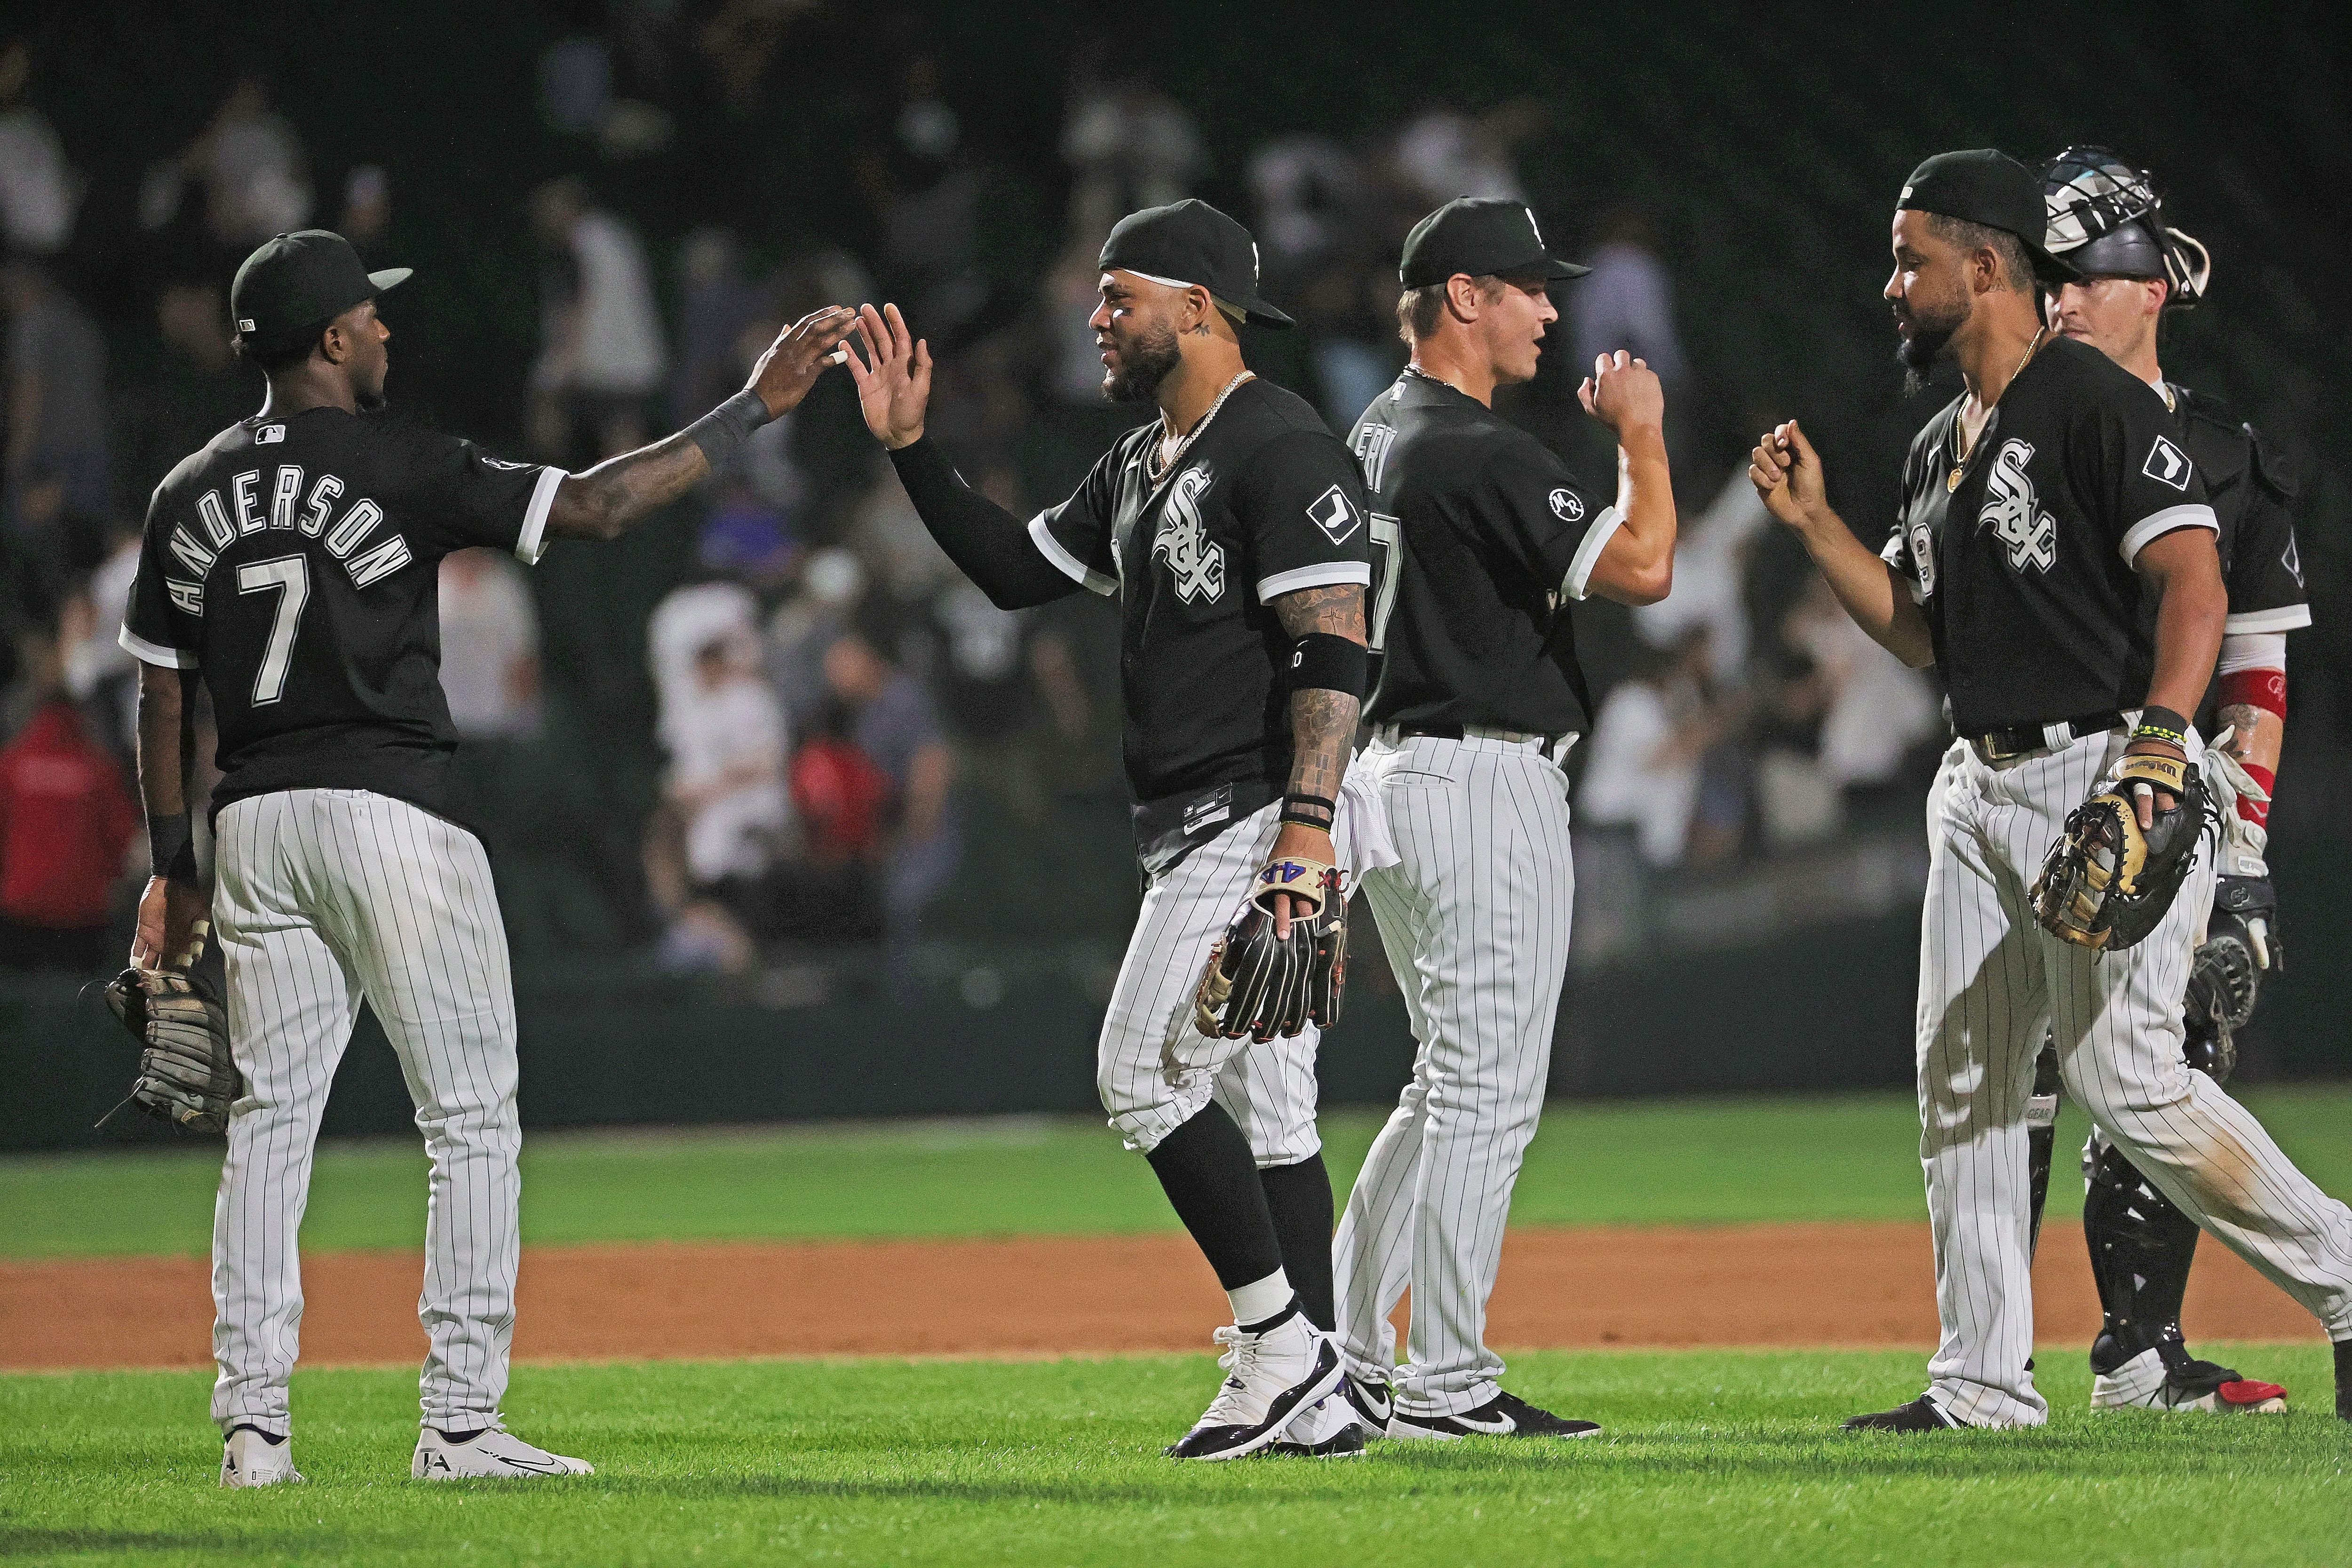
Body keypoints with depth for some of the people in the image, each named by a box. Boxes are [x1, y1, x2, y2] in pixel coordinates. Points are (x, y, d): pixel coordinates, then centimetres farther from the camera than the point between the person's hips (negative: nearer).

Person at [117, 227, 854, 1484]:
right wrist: (750, 410, -8)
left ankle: (252, 1421, 2)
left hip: (255, 824, 5)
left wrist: (174, 871, 16)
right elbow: (596, 506, -13)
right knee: (470, 1120, 1)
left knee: (269, 1120, 8)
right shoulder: (400, 472, -8)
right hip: (390, 814, -5)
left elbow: (161, 695, 10)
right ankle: (459, 1424, -4)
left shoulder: (192, 495, 8)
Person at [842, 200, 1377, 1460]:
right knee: (1263, 1103, 7)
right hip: (1198, 836, 10)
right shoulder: (1140, 466, 18)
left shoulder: (1281, 449, -13)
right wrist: (909, 447, 16)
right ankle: (1316, 1401, 7)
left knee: (1144, 1071, -13)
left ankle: (1279, 1339, -9)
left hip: (1260, 824, -10)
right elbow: (1017, 571, 24)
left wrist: (1306, 831, -28)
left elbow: (1334, 648, -20)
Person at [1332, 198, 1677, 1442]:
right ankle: (1443, 1384, -6)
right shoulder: (1478, 454, -16)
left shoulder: (1373, 440, 15)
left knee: (1454, 1085, 17)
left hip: (1390, 771, 10)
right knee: (1487, 1092, -6)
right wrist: (1640, 433, -5)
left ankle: (1339, 1354, 15)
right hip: (1486, 785, -10)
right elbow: (1642, 568, -19)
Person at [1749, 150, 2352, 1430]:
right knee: (1960, 1083, 6)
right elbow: (1920, 632, 22)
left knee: (2125, 1078, -15)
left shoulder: (2099, 404, -10)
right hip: (1983, 787, 9)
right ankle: (1984, 1384, 10)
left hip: (2103, 771, -9)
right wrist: (1812, 521, 11)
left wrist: (2158, 745, -29)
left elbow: (2192, 580, -18)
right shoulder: (1942, 447, 18)